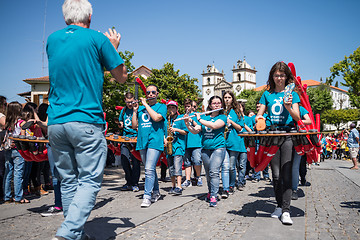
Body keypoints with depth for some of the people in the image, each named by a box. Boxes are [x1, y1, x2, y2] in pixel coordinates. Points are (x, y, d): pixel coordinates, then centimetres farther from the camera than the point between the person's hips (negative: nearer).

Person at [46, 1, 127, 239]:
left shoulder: (52, 40, 13)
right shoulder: (97, 39, -1)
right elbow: (122, 77, 5)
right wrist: (114, 47, 19)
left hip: (55, 122, 6)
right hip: (86, 121, -5)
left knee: (68, 181, 12)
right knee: (90, 181, 0)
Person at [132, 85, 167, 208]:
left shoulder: (162, 106, 5)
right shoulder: (141, 108, 17)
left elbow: (156, 117, -16)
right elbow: (134, 126, 13)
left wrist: (145, 104, -8)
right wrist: (135, 110, 4)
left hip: (155, 141, -5)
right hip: (142, 142, 5)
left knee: (149, 169, -15)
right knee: (150, 169, 14)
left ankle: (147, 196, -11)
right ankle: (156, 192, 28)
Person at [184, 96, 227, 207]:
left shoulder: (222, 117, 2)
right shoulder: (204, 117, 13)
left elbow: (214, 125, -18)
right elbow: (195, 131, 9)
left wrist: (199, 119, -14)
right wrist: (188, 124, -7)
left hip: (218, 148, -4)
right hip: (205, 149, 4)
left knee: (214, 172, -16)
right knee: (208, 173, 10)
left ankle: (214, 197, -15)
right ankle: (210, 192, 28)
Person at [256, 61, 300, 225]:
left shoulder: (292, 94, 7)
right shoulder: (267, 94, 12)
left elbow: (297, 118, -1)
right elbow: (259, 115, 11)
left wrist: (289, 108, -19)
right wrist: (259, 119, -12)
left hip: (288, 135, -2)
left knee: (286, 174, -10)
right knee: (275, 174, 5)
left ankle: (286, 211, -8)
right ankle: (279, 206, 17)